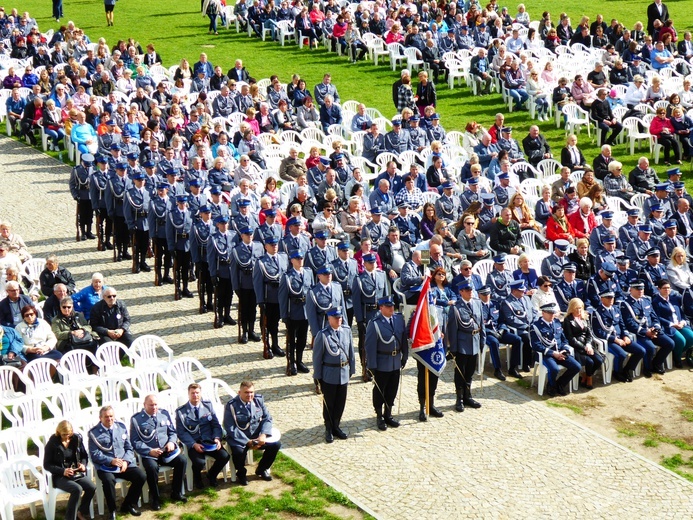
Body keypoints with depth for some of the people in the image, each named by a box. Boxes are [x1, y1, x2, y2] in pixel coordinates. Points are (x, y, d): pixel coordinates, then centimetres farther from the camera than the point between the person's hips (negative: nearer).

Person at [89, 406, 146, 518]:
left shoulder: (121, 427, 12)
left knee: (141, 476, -18)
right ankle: (112, 510, -11)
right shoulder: (94, 433, -1)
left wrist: (126, 461, -7)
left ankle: (128, 505, 5)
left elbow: (129, 448, 12)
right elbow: (94, 455, -6)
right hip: (105, 467, -4)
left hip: (125, 464, 4)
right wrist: (111, 461, -19)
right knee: (109, 480, -36)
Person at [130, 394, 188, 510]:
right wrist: (150, 451, -18)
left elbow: (172, 432, 17)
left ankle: (176, 493, -3)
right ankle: (155, 499, -14)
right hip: (148, 453, -4)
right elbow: (135, 442, -6)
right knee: (152, 467, -35)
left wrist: (171, 442, -6)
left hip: (167, 451, 4)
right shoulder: (136, 419, -3)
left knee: (182, 460, -21)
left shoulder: (164, 414, 11)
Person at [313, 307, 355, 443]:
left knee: (341, 403, 13)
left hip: (344, 374, 4)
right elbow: (317, 357, -8)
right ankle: (329, 430, 20)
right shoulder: (323, 335, -13)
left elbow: (351, 352, 9)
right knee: (328, 404, 8)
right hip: (329, 375, -4)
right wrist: (318, 377, -6)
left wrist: (351, 370, 10)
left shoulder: (347, 331, 1)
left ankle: (336, 426, 29)